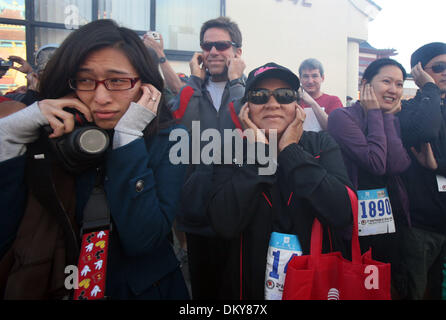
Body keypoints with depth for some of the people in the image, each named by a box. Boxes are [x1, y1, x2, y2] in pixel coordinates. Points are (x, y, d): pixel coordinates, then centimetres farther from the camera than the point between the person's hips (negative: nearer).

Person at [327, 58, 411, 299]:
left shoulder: (393, 121, 9)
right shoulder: (342, 117, -10)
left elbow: (398, 165, -10)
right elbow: (376, 163, -21)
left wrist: (388, 116, -7)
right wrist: (375, 113, -12)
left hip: (392, 221, 6)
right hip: (356, 225, -5)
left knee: (394, 286, 16)